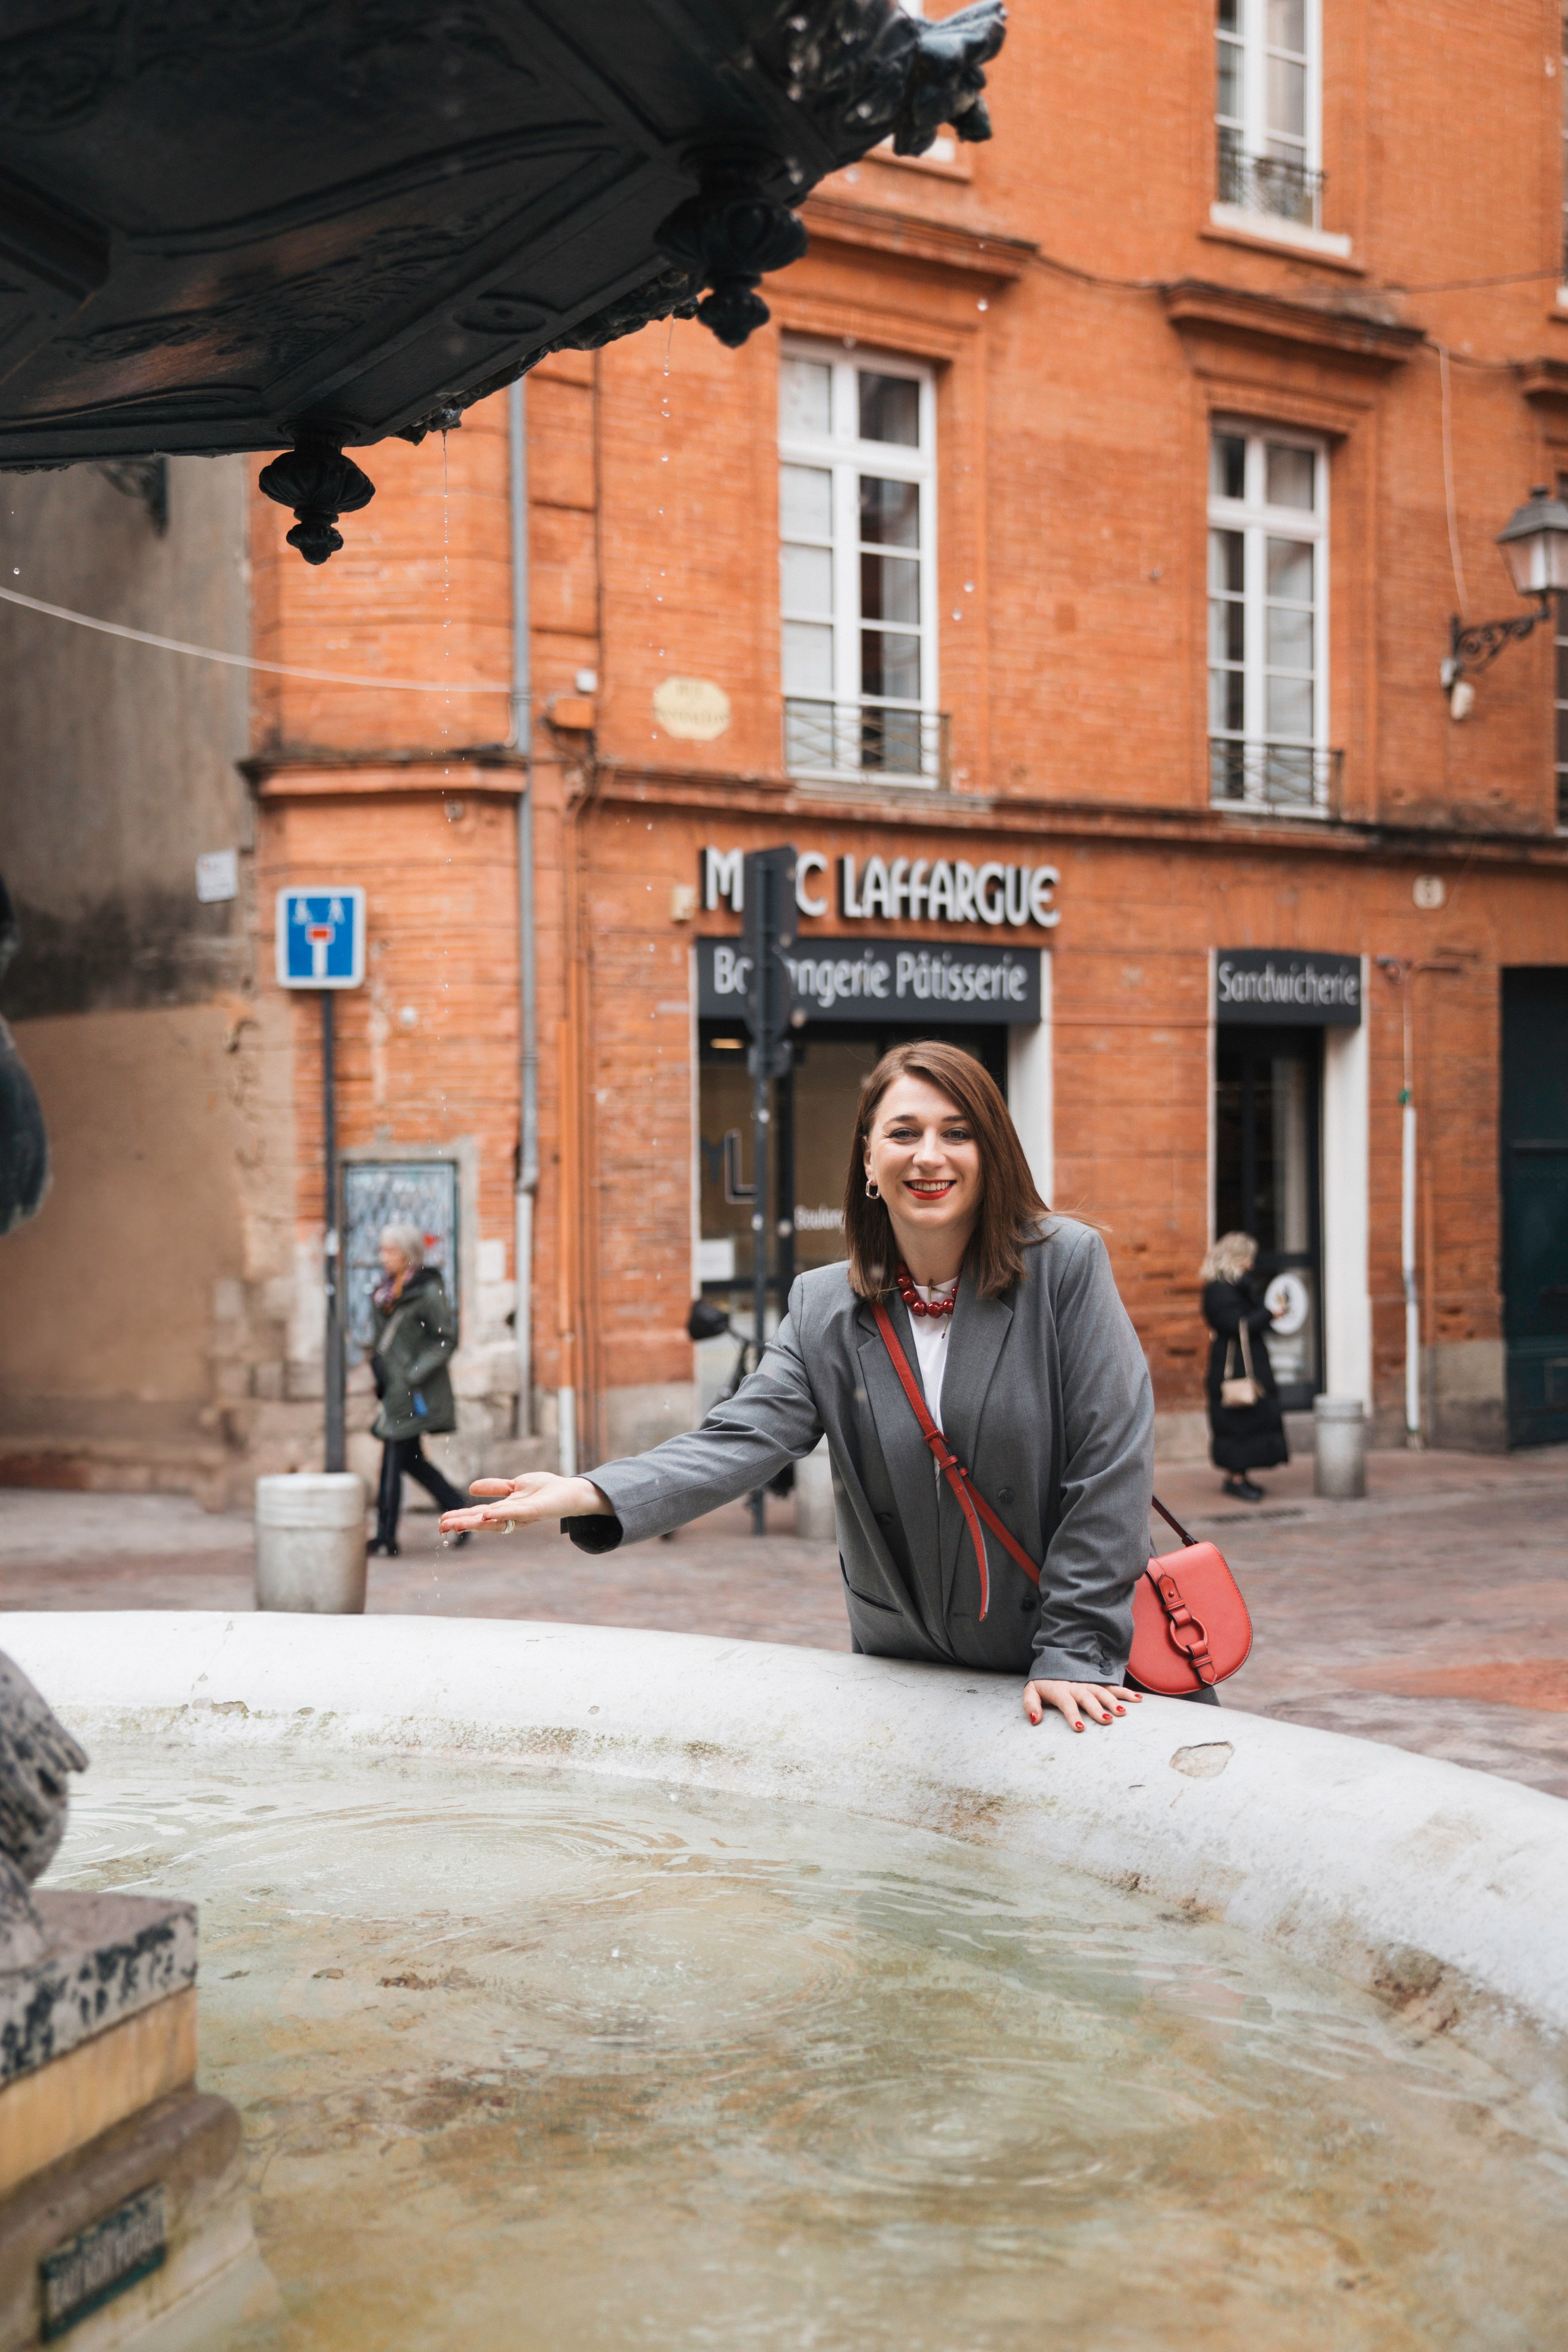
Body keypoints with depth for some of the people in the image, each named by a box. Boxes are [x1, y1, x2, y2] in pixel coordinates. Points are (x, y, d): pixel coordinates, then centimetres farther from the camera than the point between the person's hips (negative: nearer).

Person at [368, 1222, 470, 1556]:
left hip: (414, 1391, -8)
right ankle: (460, 1512, 23)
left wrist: (413, 1375, -18)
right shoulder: (386, 1290, 11)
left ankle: (386, 1538, 0)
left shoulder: (428, 1292, -12)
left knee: (394, 1459, -6)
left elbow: (446, 1339, -12)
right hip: (394, 1388, 8)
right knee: (411, 1459, 11)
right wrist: (378, 1362, 7)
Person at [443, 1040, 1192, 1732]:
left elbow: (1110, 1462, -12)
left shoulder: (1065, 1265, -11)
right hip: (901, 1665, 3)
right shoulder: (823, 1309, -2)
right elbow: (743, 1438, -13)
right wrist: (592, 1496, -30)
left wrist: (1074, 1651, -14)